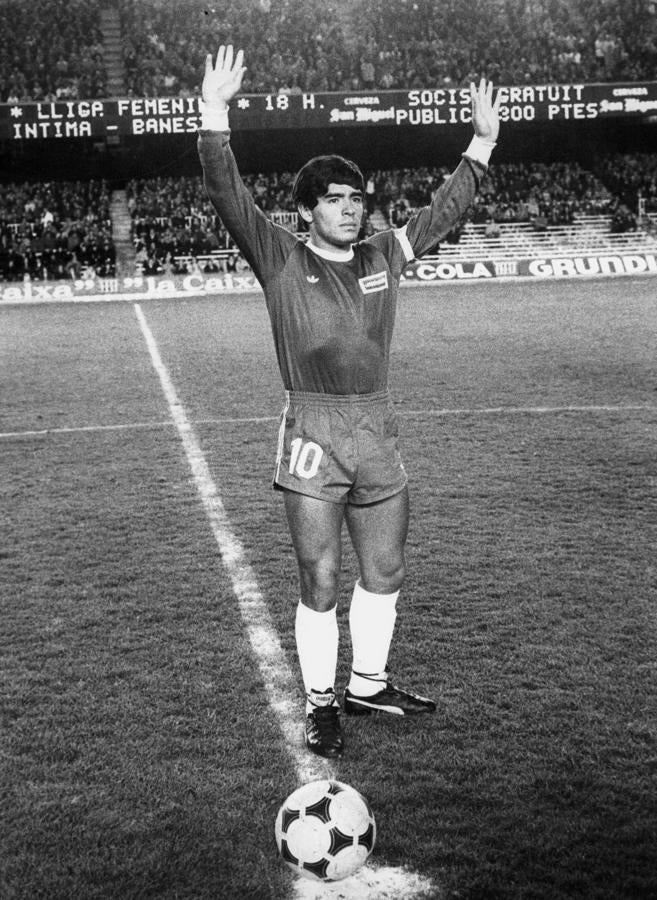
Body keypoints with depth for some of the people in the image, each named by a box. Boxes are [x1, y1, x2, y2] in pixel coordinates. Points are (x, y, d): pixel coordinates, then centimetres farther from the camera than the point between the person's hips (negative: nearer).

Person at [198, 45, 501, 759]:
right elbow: (227, 197, -12)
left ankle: (368, 684, 35)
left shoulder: (383, 257, 11)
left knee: (384, 572, 14)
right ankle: (320, 704, 20)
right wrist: (214, 113, -21)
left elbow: (443, 210, 23)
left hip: (378, 436, 5)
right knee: (319, 585, 1)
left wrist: (481, 143, 25)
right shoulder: (281, 260, -2)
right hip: (312, 438, -5)